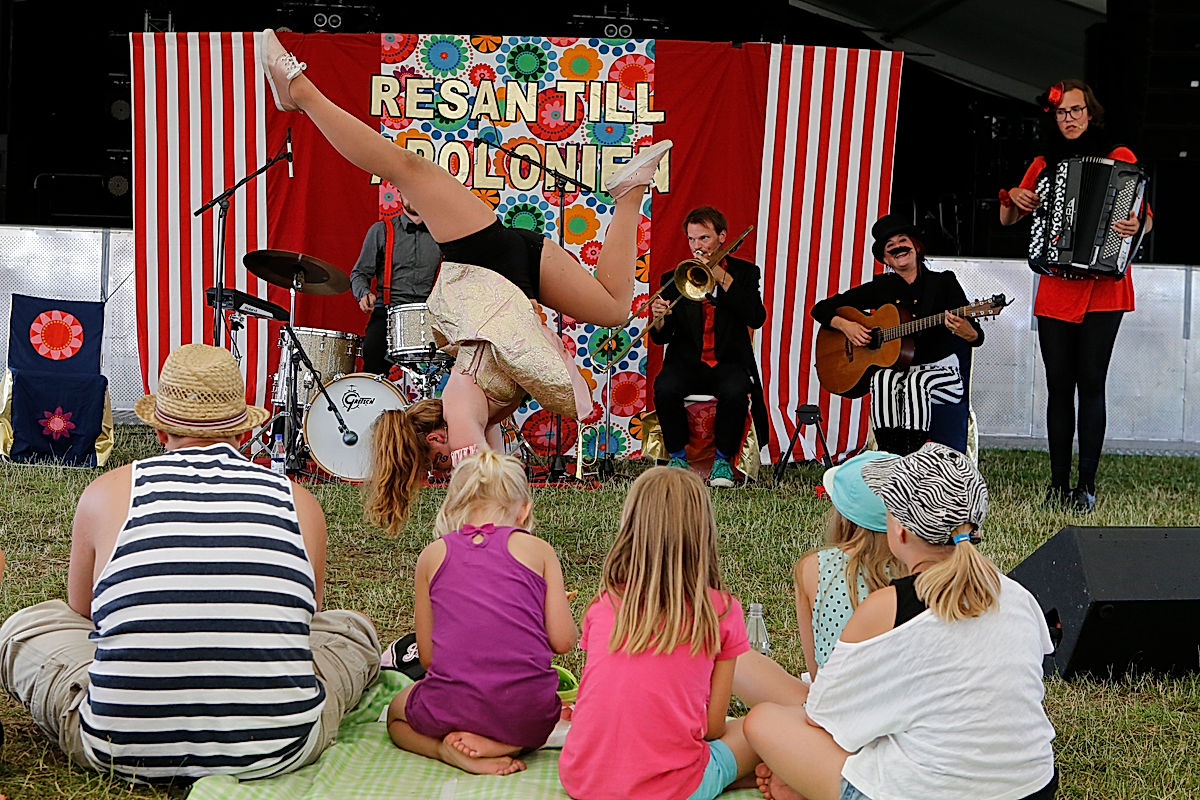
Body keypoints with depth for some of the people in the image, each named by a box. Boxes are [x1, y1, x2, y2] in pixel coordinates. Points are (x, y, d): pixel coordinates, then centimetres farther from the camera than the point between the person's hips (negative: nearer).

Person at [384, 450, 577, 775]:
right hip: (529, 717, 0)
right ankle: (498, 744, 4)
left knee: (396, 713, 35)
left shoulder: (432, 555, 10)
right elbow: (563, 640, 3)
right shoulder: (538, 550, 7)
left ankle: (446, 749, 2)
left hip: (451, 708, 0)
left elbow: (427, 656, 10)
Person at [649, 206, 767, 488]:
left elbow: (756, 318, -9)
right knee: (665, 389, -32)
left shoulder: (743, 272, 9)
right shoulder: (674, 278, 10)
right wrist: (659, 321, -20)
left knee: (735, 391, -35)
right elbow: (661, 338, 5)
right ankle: (678, 457, -9)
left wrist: (722, 278, -14)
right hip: (686, 362, 1)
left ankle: (722, 460, -12)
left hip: (729, 362, -1)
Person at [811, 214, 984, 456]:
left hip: (941, 371, -2)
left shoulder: (943, 284, 2)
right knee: (882, 380, -33)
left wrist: (966, 332, -29)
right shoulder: (880, 288, 8)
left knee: (916, 383, -35)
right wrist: (844, 325, -9)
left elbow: (978, 338, -4)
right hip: (896, 369, 2)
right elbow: (820, 309, 11)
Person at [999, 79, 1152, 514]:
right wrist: (1013, 198, -2)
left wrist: (1136, 226, -20)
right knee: (1059, 388, 2)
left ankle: (1086, 485, 0)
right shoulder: (1044, 165, 14)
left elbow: (1145, 217, 2)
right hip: (1055, 291, 3)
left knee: (1091, 385, -5)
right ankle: (1058, 483, 7)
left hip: (1103, 288, -3)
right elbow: (1007, 221, 19)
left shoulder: (1120, 158, 5)